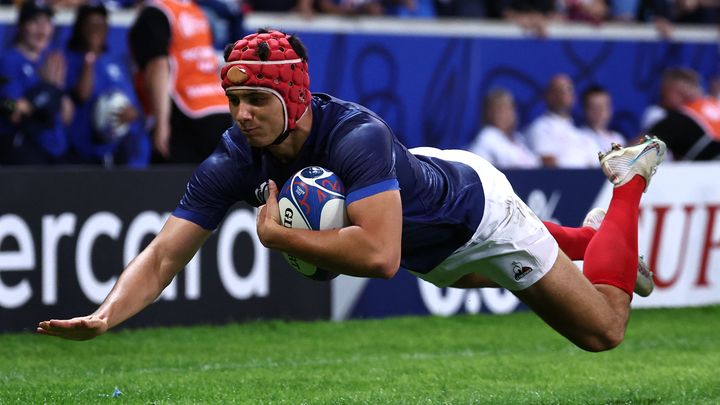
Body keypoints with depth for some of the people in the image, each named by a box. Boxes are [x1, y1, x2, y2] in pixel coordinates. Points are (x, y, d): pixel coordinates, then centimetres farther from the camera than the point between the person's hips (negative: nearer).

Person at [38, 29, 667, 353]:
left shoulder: (356, 136, -45)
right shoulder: (233, 163, -29)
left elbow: (380, 255, -56)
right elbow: (164, 257, -31)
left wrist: (278, 235, -48)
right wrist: (104, 317, -49)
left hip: (474, 204, -6)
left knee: (602, 331, 10)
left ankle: (629, 177, 28)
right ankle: (592, 244, 58)